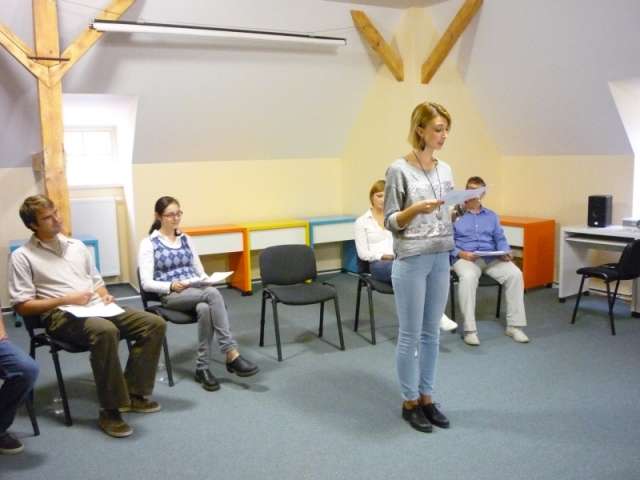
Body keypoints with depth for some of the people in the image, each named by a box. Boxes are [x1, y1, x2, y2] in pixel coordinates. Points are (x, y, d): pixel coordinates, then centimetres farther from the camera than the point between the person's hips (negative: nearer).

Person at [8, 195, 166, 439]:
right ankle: (110, 410, -27)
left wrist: (105, 295, 2)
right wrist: (65, 299, -15)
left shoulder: (76, 246, 18)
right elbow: (22, 306, -5)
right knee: (106, 331, -39)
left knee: (155, 323, -12)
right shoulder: (22, 256, 1)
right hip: (61, 315, -6)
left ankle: (134, 393, -6)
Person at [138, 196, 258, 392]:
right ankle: (232, 355, -35)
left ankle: (202, 367, -29)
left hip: (197, 291, 4)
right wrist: (171, 286, -24)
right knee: (212, 294, -36)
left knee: (205, 309, -36)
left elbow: (200, 271, 17)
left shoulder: (186, 239, 17)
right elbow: (147, 283, -6)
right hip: (171, 295, -4)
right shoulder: (148, 243, 2)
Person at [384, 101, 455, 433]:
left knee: (431, 333, 13)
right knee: (410, 335, 3)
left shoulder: (445, 170, 9)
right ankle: (409, 402, 18)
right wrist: (415, 209, -24)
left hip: (440, 259, 6)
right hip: (411, 261, -6)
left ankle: (426, 398, 26)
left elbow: (447, 218, 15)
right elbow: (390, 221, -7)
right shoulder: (399, 170, -9)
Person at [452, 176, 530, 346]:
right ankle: (470, 330, -32)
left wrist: (505, 252, -6)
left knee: (515, 274, -24)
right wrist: (460, 253, -18)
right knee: (468, 277, -38)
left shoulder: (492, 216, 22)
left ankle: (514, 325, -14)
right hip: (465, 258, -4)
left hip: (492, 258, 4)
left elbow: (500, 239, 16)